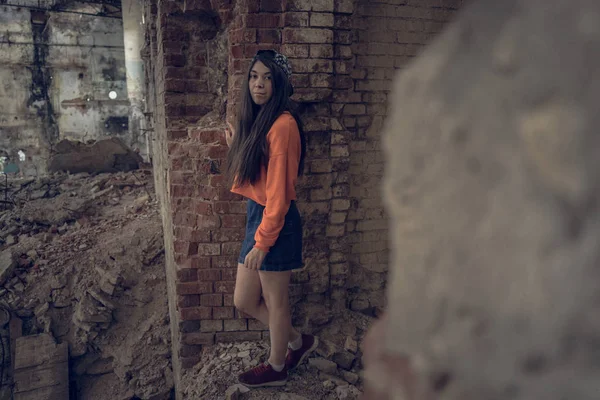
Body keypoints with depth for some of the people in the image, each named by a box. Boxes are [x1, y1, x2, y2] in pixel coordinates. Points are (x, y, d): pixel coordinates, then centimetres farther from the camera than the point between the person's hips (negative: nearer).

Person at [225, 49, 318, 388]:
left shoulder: (282, 124, -17)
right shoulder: (257, 120, 12)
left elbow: (279, 191, -19)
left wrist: (262, 242, -18)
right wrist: (238, 147, 12)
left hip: (276, 223, -9)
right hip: (256, 215, 9)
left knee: (276, 303, 10)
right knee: (244, 301, 17)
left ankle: (277, 368, 33)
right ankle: (299, 342, 37)